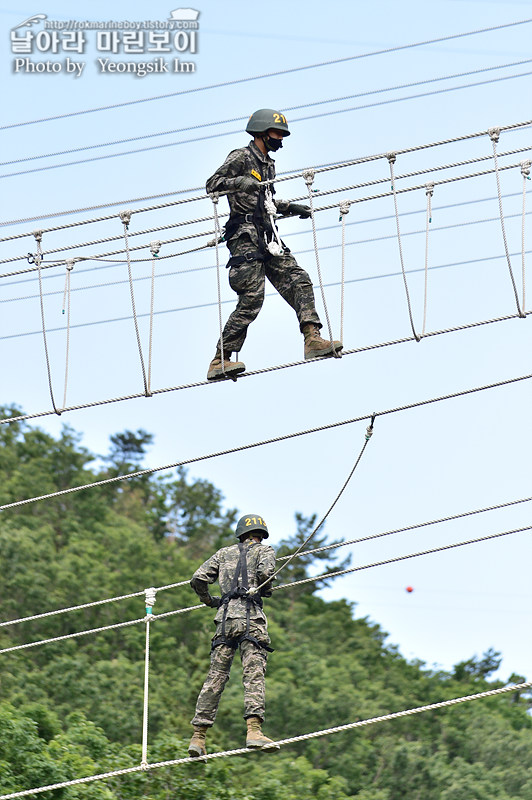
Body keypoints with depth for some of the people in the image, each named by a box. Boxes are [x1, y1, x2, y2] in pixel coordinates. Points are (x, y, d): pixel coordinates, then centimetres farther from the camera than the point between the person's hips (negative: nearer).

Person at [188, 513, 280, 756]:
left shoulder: (224, 553, 22)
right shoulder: (264, 550, 12)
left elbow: (198, 579, 13)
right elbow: (265, 572, -10)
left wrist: (209, 601, 29)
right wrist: (265, 589, 11)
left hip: (225, 617, 4)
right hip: (250, 615, -4)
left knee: (215, 677, 4)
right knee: (254, 674, -12)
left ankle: (198, 736, 0)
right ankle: (254, 730, -28)